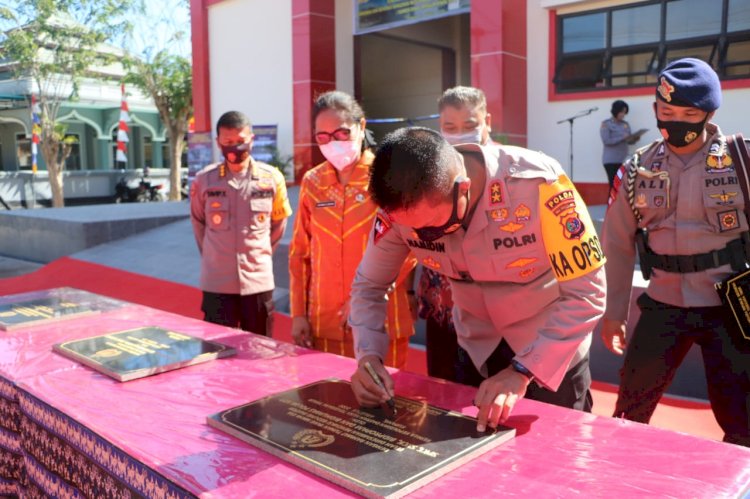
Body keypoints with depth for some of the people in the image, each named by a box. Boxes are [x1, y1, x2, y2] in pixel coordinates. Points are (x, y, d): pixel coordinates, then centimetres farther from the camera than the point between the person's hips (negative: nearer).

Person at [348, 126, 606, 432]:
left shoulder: (537, 185, -34)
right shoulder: (402, 205, -21)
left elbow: (587, 294, -28)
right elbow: (368, 285, -7)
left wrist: (522, 370, -34)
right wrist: (369, 356, -23)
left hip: (553, 353, -3)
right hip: (477, 352, 4)